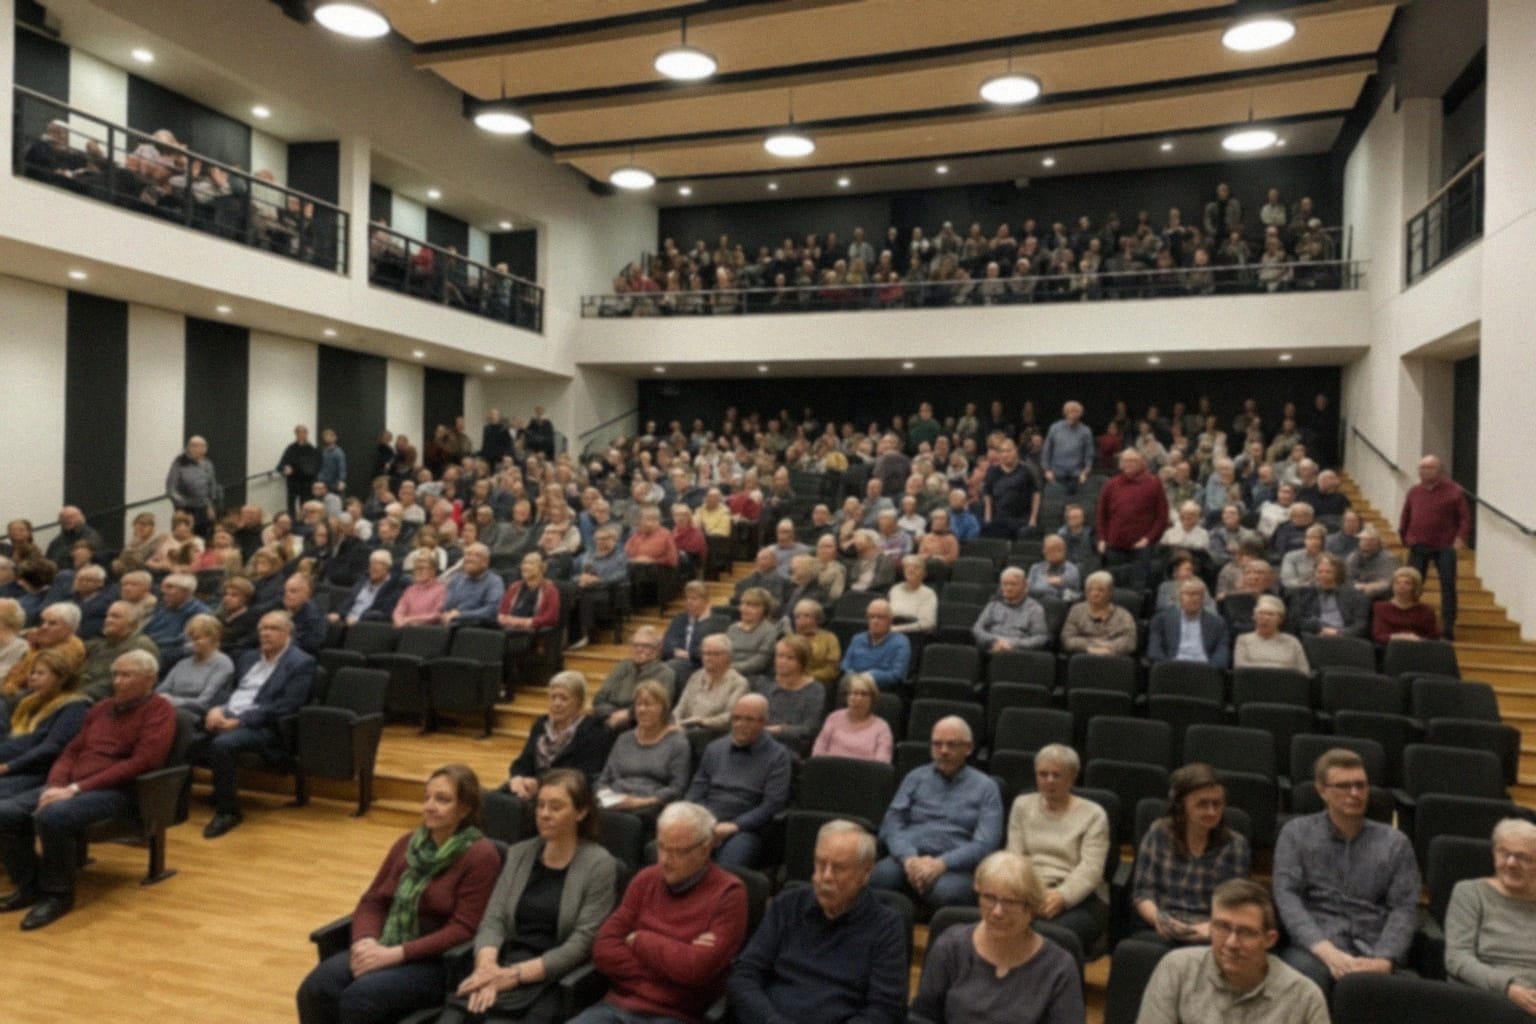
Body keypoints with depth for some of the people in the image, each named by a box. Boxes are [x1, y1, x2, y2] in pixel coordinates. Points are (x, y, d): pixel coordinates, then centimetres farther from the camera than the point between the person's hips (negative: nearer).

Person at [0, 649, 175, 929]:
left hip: (118, 791, -8)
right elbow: (71, 752, 20)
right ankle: (30, 886, 6)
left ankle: (58, 894, -12)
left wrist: (77, 787, -18)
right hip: (73, 786, 8)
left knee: (52, 816, -33)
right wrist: (56, 785, -4)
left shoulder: (159, 710, -5)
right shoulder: (101, 708, 20)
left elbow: (142, 763, -16)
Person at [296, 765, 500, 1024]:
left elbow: (463, 929, -14)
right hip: (383, 949, 6)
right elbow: (372, 901, 12)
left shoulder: (481, 855, -9)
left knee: (359, 998, -30)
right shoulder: (408, 842, 11)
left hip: (436, 962, -6)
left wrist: (396, 954, -19)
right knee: (315, 989, -20)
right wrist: (366, 941, -10)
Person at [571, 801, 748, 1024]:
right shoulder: (646, 879, 10)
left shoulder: (728, 893, -5)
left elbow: (697, 968, -15)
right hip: (618, 1005, 4)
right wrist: (674, 965, -8)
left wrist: (639, 940, -3)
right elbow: (604, 950, 3)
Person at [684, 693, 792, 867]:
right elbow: (696, 793, 18)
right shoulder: (714, 748, 20)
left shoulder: (777, 756, 7)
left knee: (728, 864, -36)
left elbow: (772, 805, -3)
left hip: (744, 829, -3)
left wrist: (734, 825, -13)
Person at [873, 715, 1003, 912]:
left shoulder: (985, 787, 12)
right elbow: (890, 824, 9)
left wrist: (941, 863, -17)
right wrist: (909, 858, -13)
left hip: (954, 866, -1)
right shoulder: (916, 777, 19)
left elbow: (985, 843, -1)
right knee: (874, 878, -33)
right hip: (908, 859, 2)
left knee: (946, 891, -38)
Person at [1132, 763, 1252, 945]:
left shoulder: (1235, 845, 8)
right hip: (1161, 932, 0)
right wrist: (1157, 918, -14)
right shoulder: (1158, 833, 8)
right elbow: (1142, 892, 7)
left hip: (1210, 937, 0)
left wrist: (1209, 927, -17)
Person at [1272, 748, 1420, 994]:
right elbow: (1286, 896, 1)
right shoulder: (1297, 832, 12)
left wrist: (1383, 960, -12)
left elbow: (1404, 908, 7)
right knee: (1301, 970, -35)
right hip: (1314, 948, -1)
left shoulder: (1394, 842, 17)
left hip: (1371, 952, 1)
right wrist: (1327, 951, -15)